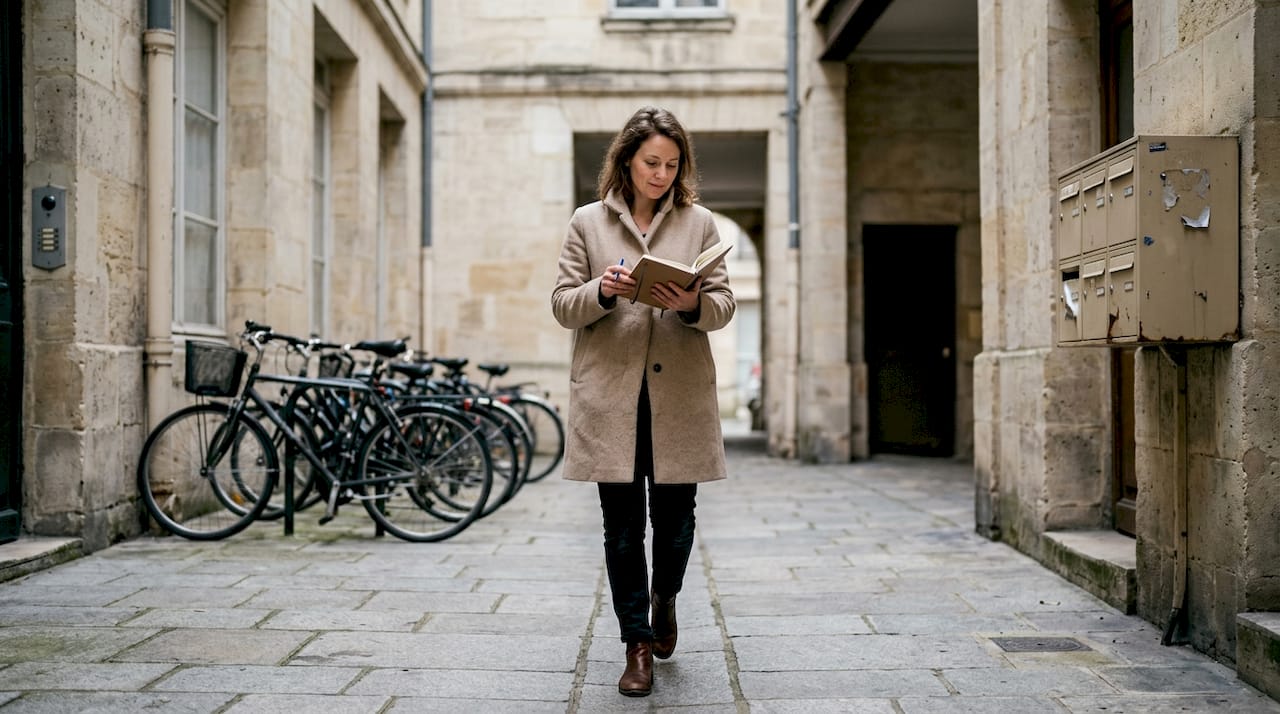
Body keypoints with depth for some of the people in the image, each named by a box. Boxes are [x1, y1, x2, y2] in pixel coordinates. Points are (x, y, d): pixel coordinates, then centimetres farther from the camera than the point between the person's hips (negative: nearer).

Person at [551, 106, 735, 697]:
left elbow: (724, 305, 6)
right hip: (610, 394, 0)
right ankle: (638, 644, 15)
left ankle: (664, 597, 37)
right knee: (622, 525, 2)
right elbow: (563, 305, 6)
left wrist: (693, 303, -17)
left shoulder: (699, 223, 10)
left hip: (680, 395, 1)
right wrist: (602, 292, -15)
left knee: (675, 519, 5)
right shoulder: (588, 222, 8)